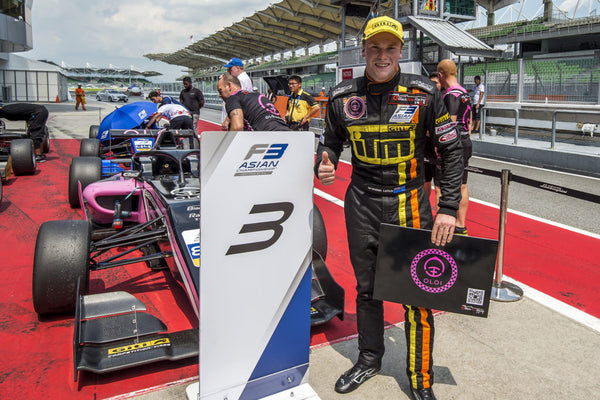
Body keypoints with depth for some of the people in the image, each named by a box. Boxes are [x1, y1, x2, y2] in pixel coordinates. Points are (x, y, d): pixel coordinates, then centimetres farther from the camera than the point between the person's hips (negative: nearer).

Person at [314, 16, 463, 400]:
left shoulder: (424, 93, -6)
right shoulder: (343, 96, 0)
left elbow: (451, 150, -2)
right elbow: (331, 141, 14)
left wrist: (449, 208, -9)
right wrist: (325, 166, -10)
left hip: (409, 203, -2)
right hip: (360, 203, 3)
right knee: (366, 288, 15)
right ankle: (369, 359, 37)